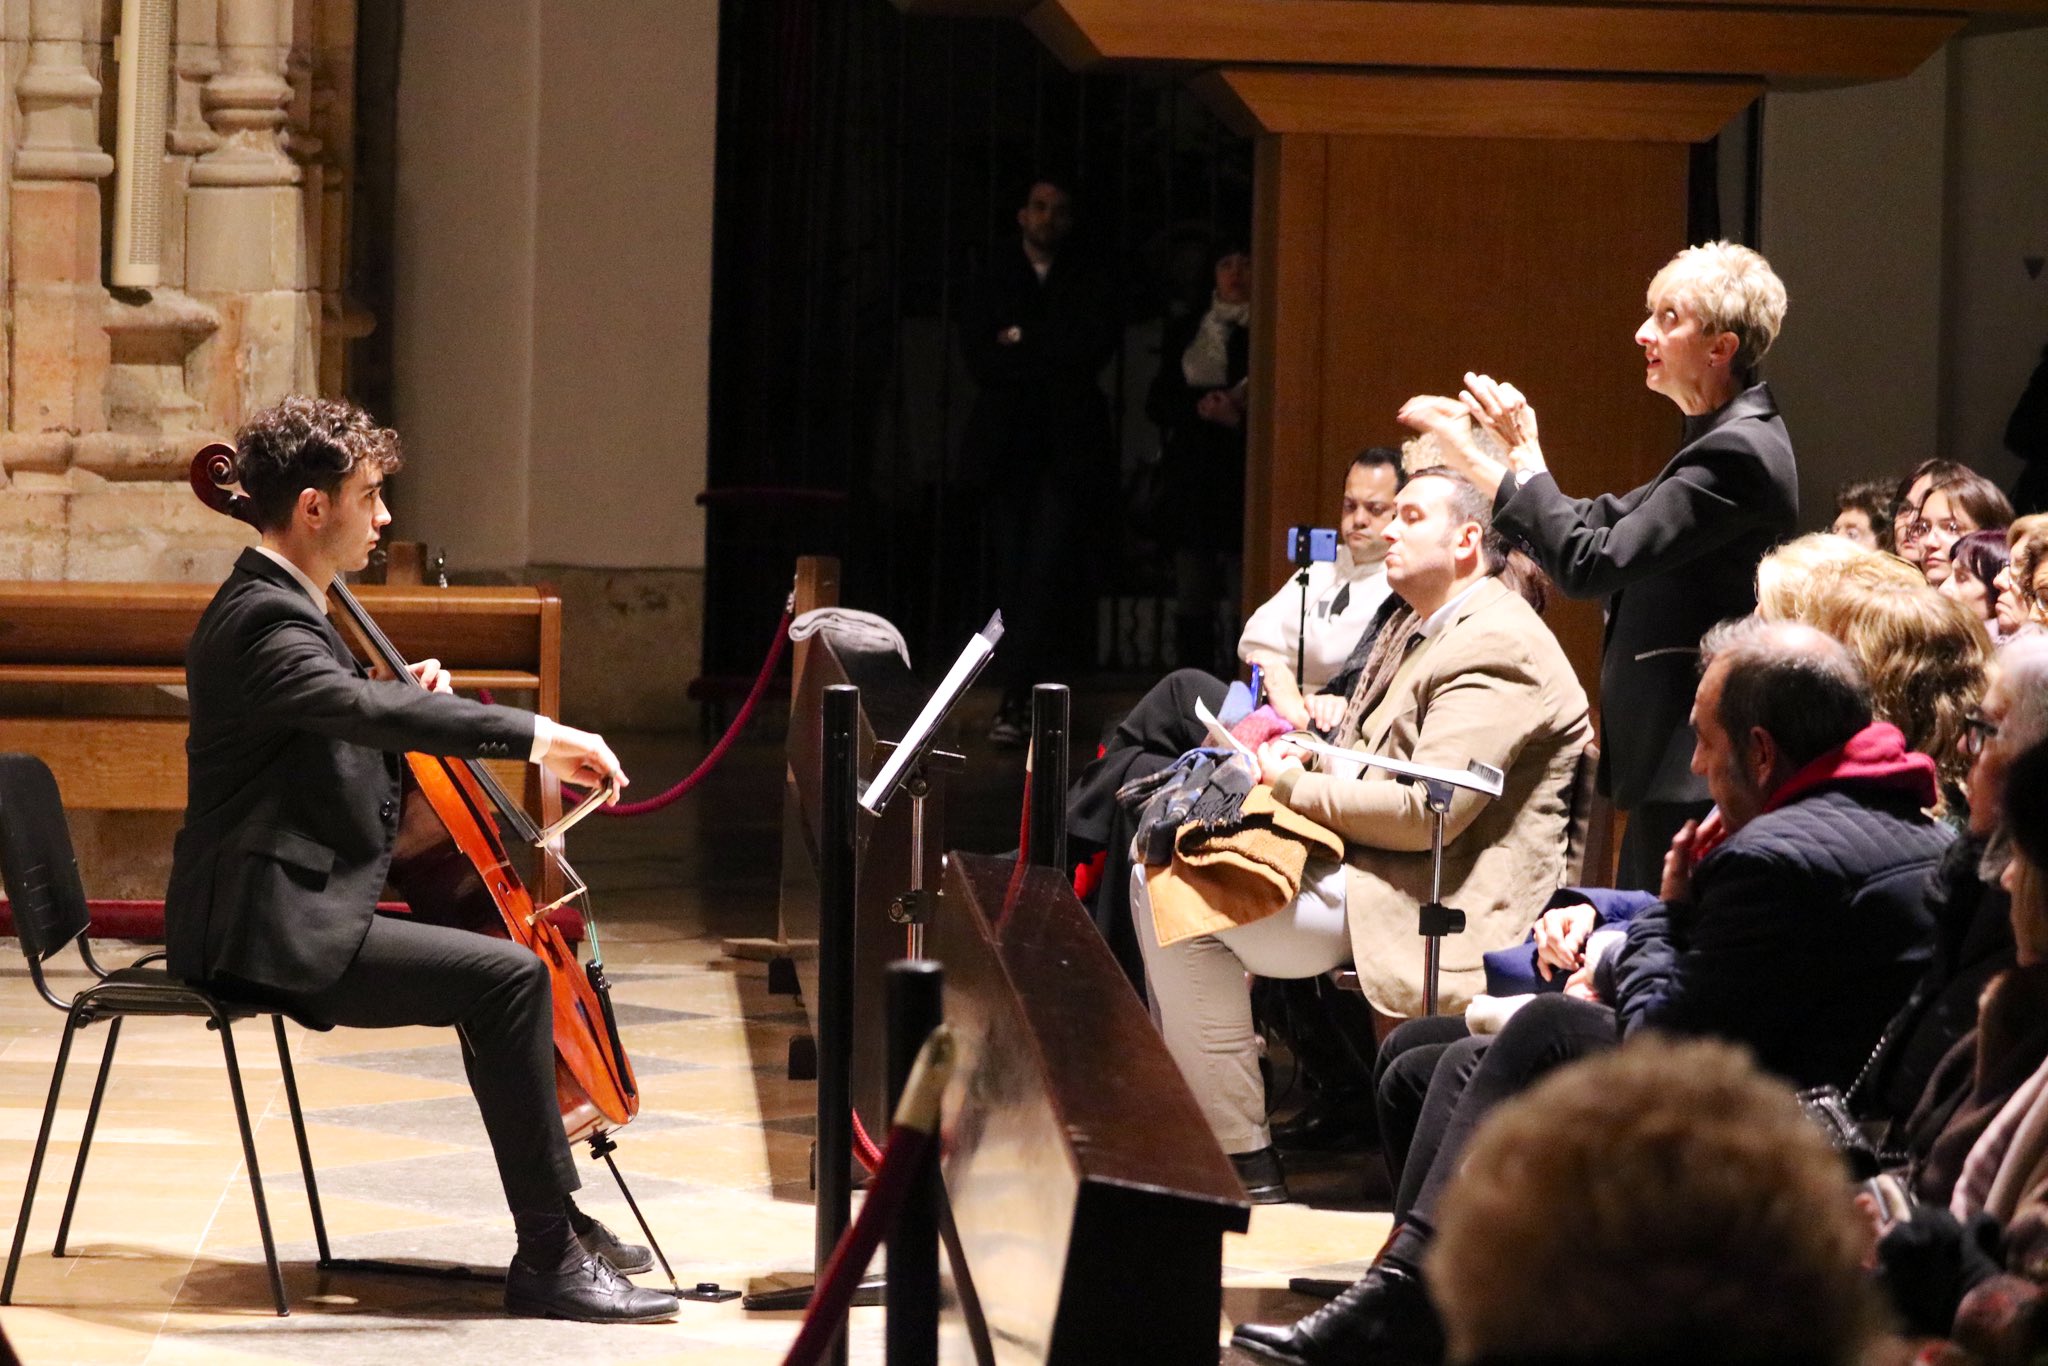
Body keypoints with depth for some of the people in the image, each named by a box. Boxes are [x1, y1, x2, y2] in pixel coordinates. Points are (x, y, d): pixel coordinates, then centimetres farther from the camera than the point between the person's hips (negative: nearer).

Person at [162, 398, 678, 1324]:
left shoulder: (281, 607, 16)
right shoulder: (263, 621, -18)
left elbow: (347, 726, 25)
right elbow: (360, 705, -36)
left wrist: (409, 705, 3)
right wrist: (532, 736, -39)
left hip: (300, 913, 12)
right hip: (268, 931, -12)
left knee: (493, 948, 21)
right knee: (507, 976, -21)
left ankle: (561, 1216, 27)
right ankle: (548, 1257, -18)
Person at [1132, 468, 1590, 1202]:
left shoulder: (1496, 648, -16)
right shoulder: (1414, 629, 19)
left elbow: (1426, 812, -23)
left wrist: (1294, 785, -12)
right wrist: (1305, 756, 3)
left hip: (1435, 907, -11)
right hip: (1362, 864, 11)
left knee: (1185, 905, -21)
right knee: (1156, 878, 7)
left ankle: (1247, 1163, -13)